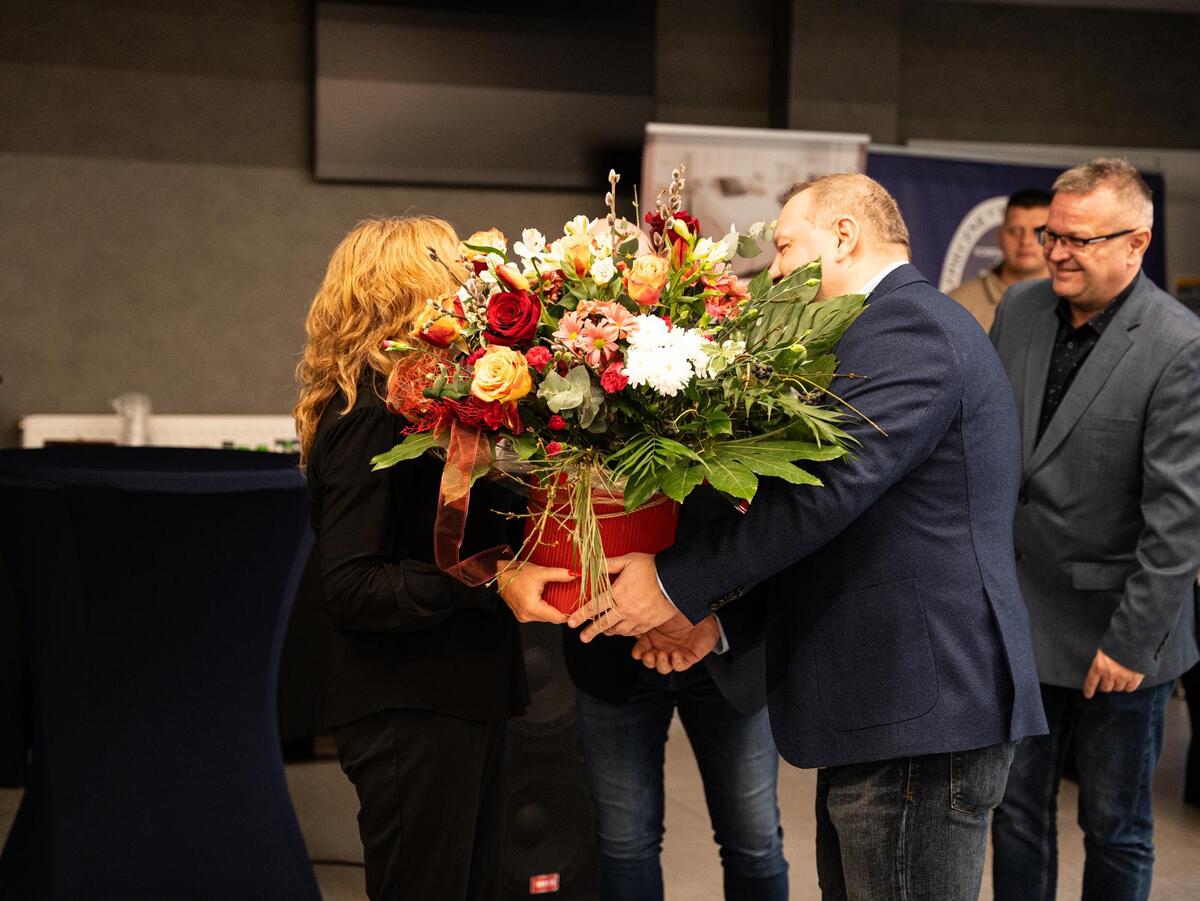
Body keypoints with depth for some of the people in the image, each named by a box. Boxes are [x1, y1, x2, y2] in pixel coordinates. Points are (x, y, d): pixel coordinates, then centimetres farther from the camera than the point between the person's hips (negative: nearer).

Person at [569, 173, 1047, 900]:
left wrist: (679, 582, -16)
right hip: (893, 702, 10)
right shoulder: (905, 322, 19)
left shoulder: (907, 324, -13)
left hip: (921, 706, -10)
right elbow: (844, 530, 19)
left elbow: (827, 488, -23)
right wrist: (722, 617, 10)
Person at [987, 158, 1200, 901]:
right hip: (1019, 615, 5)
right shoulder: (1021, 308, 2)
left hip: (1113, 636, -5)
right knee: (1017, 811, 16)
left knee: (1115, 828, 11)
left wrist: (1134, 640, -16)